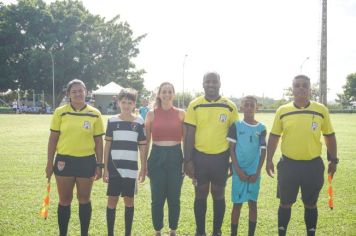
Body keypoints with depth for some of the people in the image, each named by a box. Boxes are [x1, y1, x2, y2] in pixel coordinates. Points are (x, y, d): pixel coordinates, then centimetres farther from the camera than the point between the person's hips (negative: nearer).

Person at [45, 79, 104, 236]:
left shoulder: (94, 114, 0)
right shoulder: (60, 112, -1)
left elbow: (98, 141, 3)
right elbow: (53, 138, 3)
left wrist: (99, 165, 1)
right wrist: (50, 162, 0)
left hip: (87, 161, 0)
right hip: (64, 160, 0)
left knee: (84, 199, 10)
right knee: (64, 200, 9)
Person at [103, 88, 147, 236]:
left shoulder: (139, 122, 1)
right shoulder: (112, 121, 0)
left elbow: (142, 147, 5)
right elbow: (107, 145, 2)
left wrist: (143, 168, 2)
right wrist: (105, 168, -1)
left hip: (131, 167, 0)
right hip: (114, 167, 0)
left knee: (129, 200, 8)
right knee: (112, 200, 3)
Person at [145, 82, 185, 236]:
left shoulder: (181, 114, 3)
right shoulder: (151, 114, 3)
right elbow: (146, 140, 7)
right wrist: (144, 163, 5)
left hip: (176, 157, 0)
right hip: (157, 157, 0)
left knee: (174, 198, 7)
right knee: (157, 199, 5)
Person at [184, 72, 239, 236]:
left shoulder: (229, 106, -1)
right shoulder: (194, 105, -2)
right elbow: (189, 134, -2)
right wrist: (187, 160, -6)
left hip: (221, 156, 0)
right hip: (199, 156, 0)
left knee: (218, 194, 10)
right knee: (201, 194, 9)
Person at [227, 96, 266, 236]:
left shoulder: (261, 128, 3)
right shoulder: (236, 126, -1)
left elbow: (263, 152, 4)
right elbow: (231, 149, -2)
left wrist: (257, 172, -4)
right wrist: (238, 170, -9)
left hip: (254, 172, 1)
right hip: (239, 171, -1)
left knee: (253, 203, 6)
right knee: (237, 204, 3)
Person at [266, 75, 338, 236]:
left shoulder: (321, 110, -1)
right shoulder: (282, 111, -1)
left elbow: (329, 136, 7)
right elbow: (274, 137, 5)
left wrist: (333, 160, 6)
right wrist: (269, 160, 2)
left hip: (313, 165, 0)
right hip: (288, 164, 0)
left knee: (310, 205, 12)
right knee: (285, 204, 10)